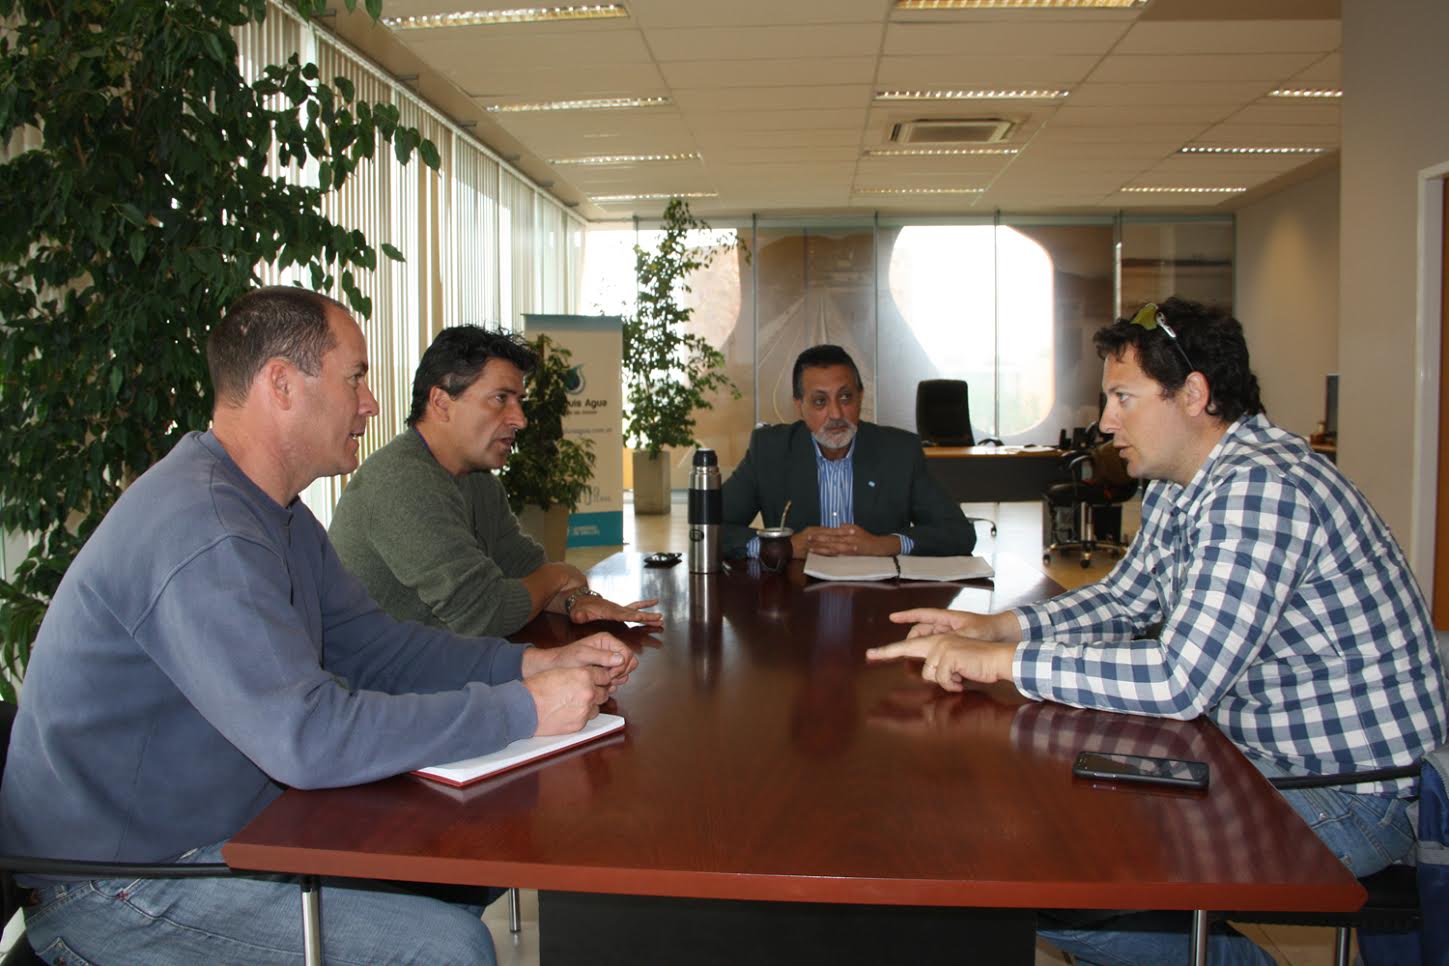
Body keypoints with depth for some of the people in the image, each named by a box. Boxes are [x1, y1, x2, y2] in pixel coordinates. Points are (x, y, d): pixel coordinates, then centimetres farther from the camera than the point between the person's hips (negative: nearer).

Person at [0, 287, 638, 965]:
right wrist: (523, 710, -28)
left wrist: (535, 663, -4)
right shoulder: (201, 528, -28)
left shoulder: (277, 515, 9)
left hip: (225, 831, 10)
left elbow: (371, 646, 10)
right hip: (116, 889, -10)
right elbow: (307, 737, -35)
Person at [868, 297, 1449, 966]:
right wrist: (994, 626, 1)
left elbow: (1181, 681, -32)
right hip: (1262, 758, 9)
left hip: (1348, 795, -9)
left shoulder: (1260, 486, -26)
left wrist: (1001, 660, -26)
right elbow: (1126, 597, 17)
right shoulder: (1176, 487, 5)